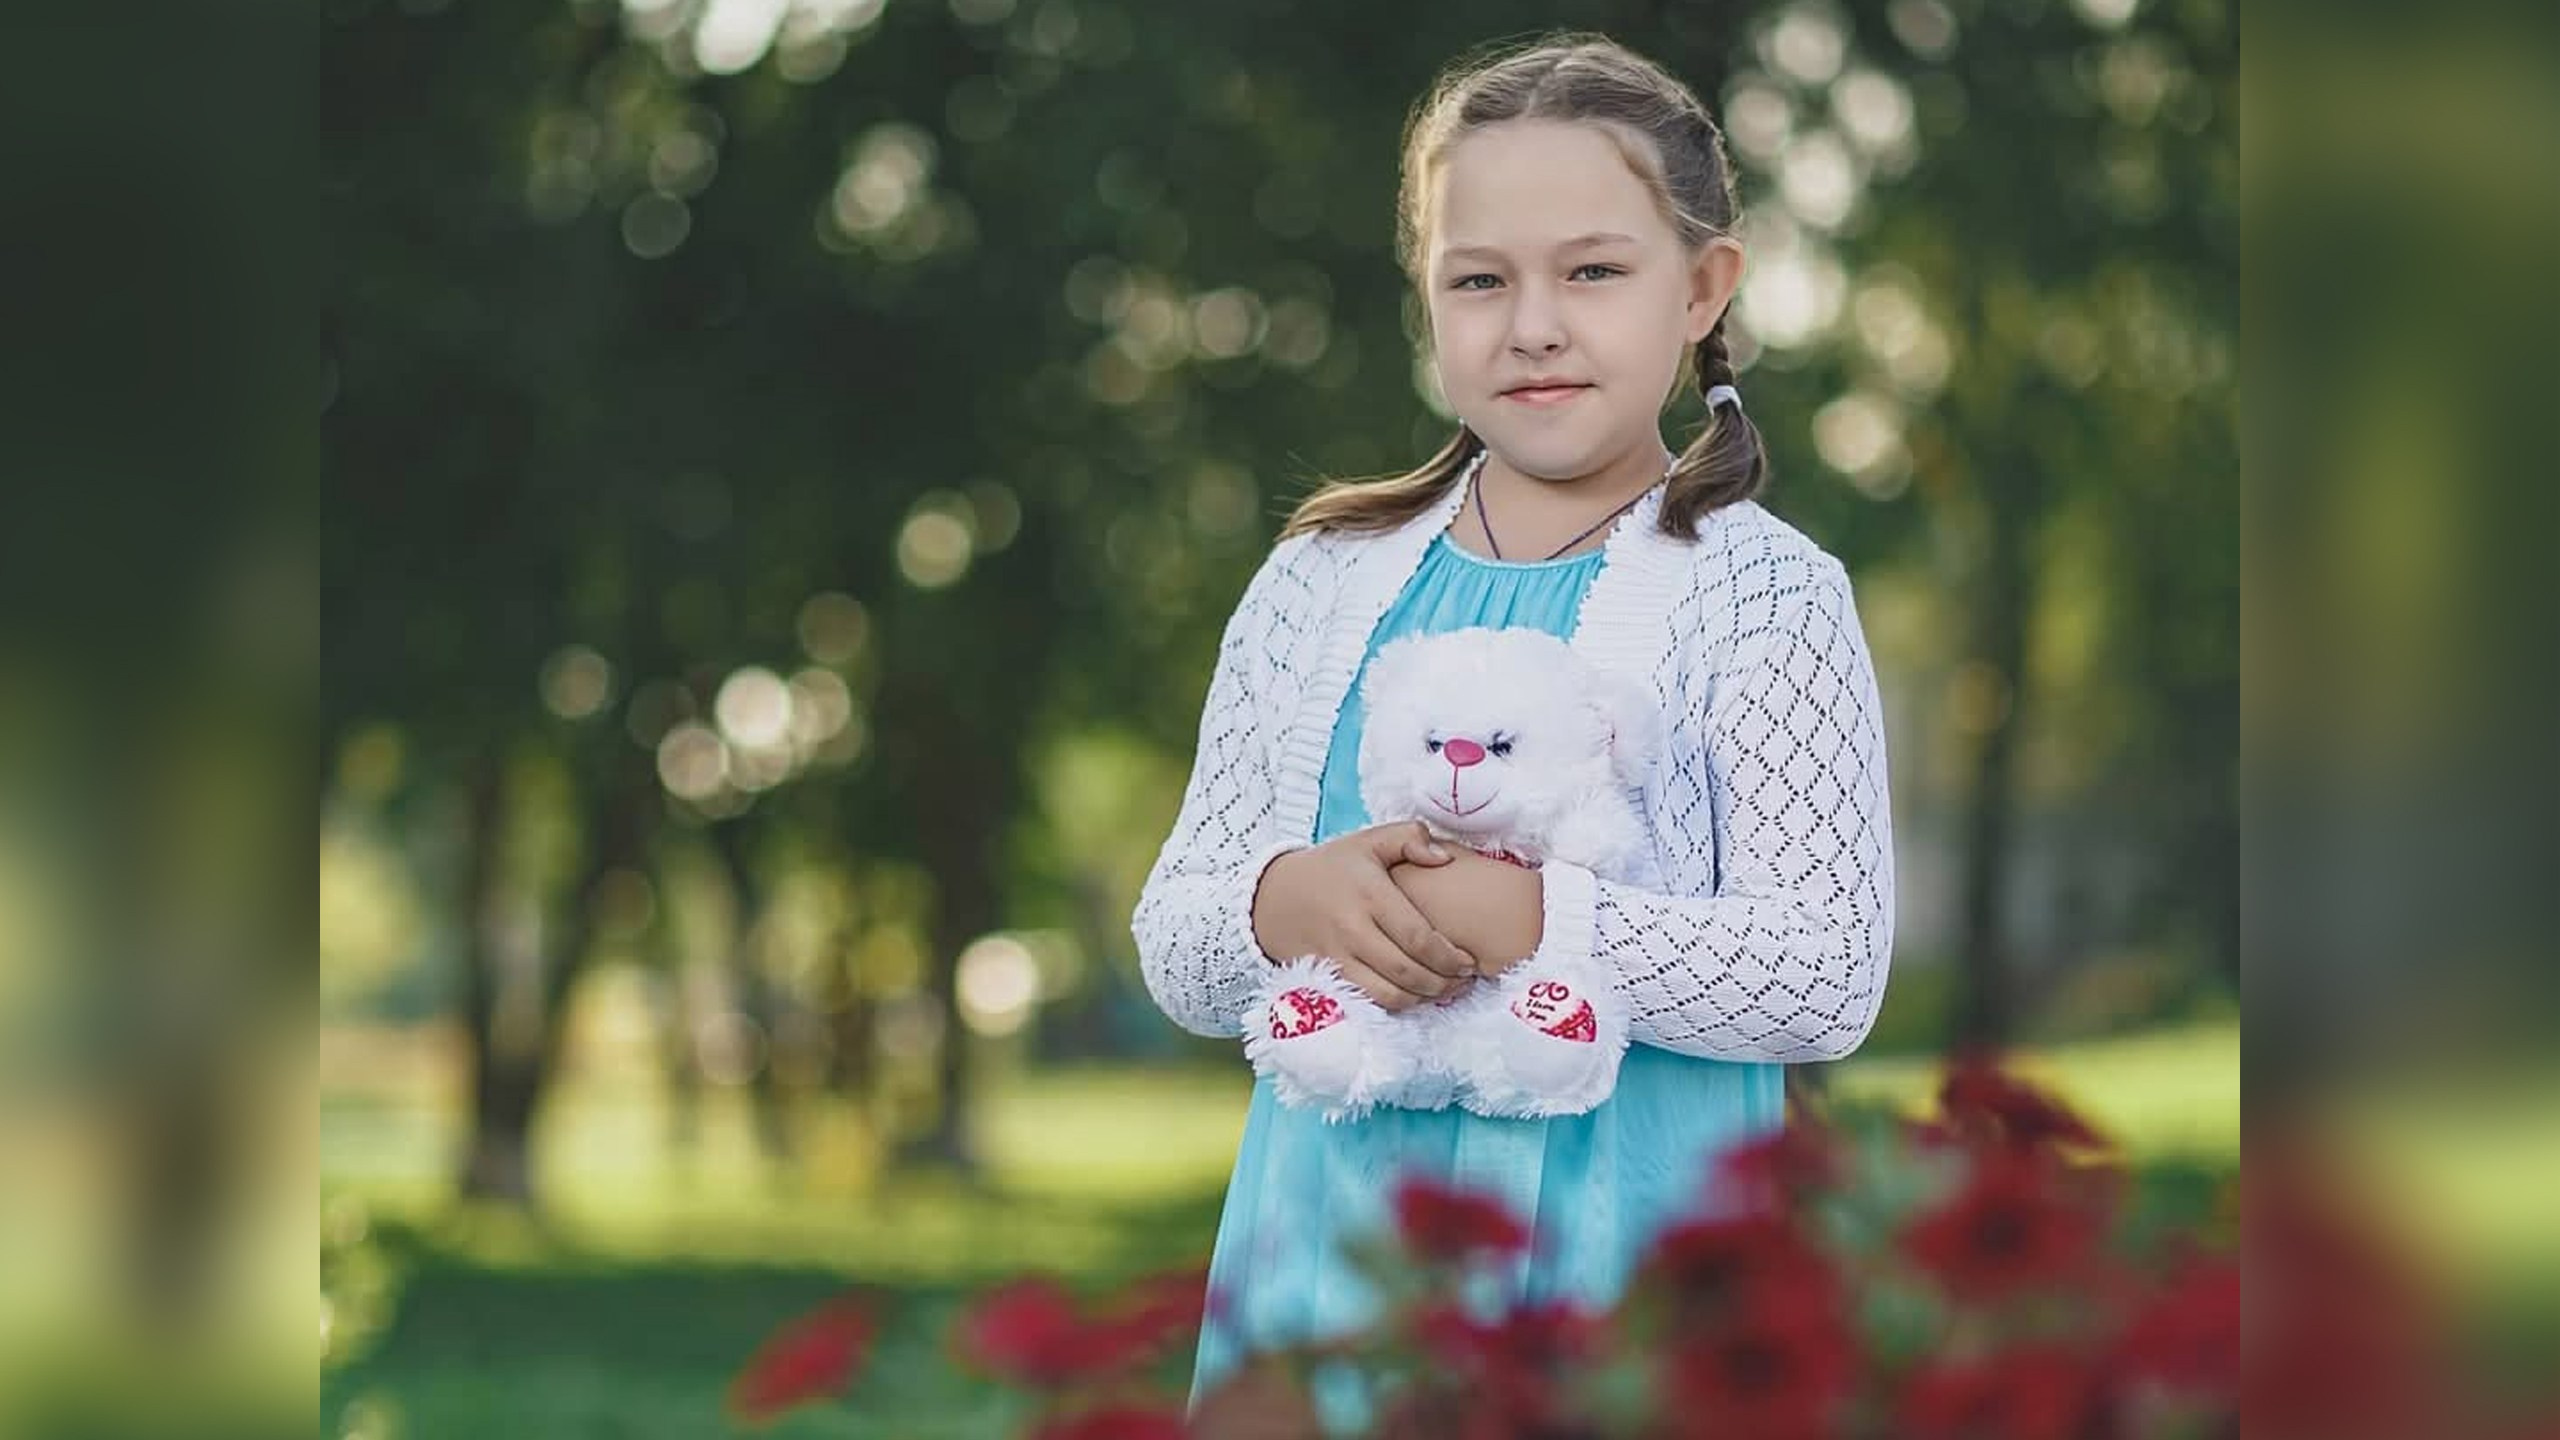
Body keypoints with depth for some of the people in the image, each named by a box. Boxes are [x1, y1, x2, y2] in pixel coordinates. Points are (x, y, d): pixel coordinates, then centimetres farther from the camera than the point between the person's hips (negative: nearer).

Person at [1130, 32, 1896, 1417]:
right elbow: (1173, 944, 7)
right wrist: (1285, 906, -15)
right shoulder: (1315, 586, 7)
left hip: (1627, 1290, -3)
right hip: (1328, 1258, 3)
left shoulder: (1763, 597, -3)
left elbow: (1828, 975, -12)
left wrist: (1535, 923, -22)